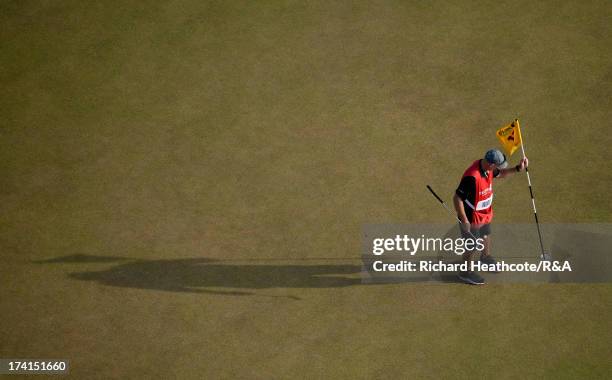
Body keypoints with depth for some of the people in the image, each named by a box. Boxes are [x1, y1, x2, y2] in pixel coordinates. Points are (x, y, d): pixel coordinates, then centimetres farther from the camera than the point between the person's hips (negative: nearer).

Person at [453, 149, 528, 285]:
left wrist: (518, 168, -4)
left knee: (486, 236, 31)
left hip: (485, 213, 8)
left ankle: (485, 256, 60)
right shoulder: (472, 177, -39)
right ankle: (465, 272, 37)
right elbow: (457, 198, -31)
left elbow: (500, 174, 11)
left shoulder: (488, 168, -13)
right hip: (472, 218, -8)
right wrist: (464, 221, -26)